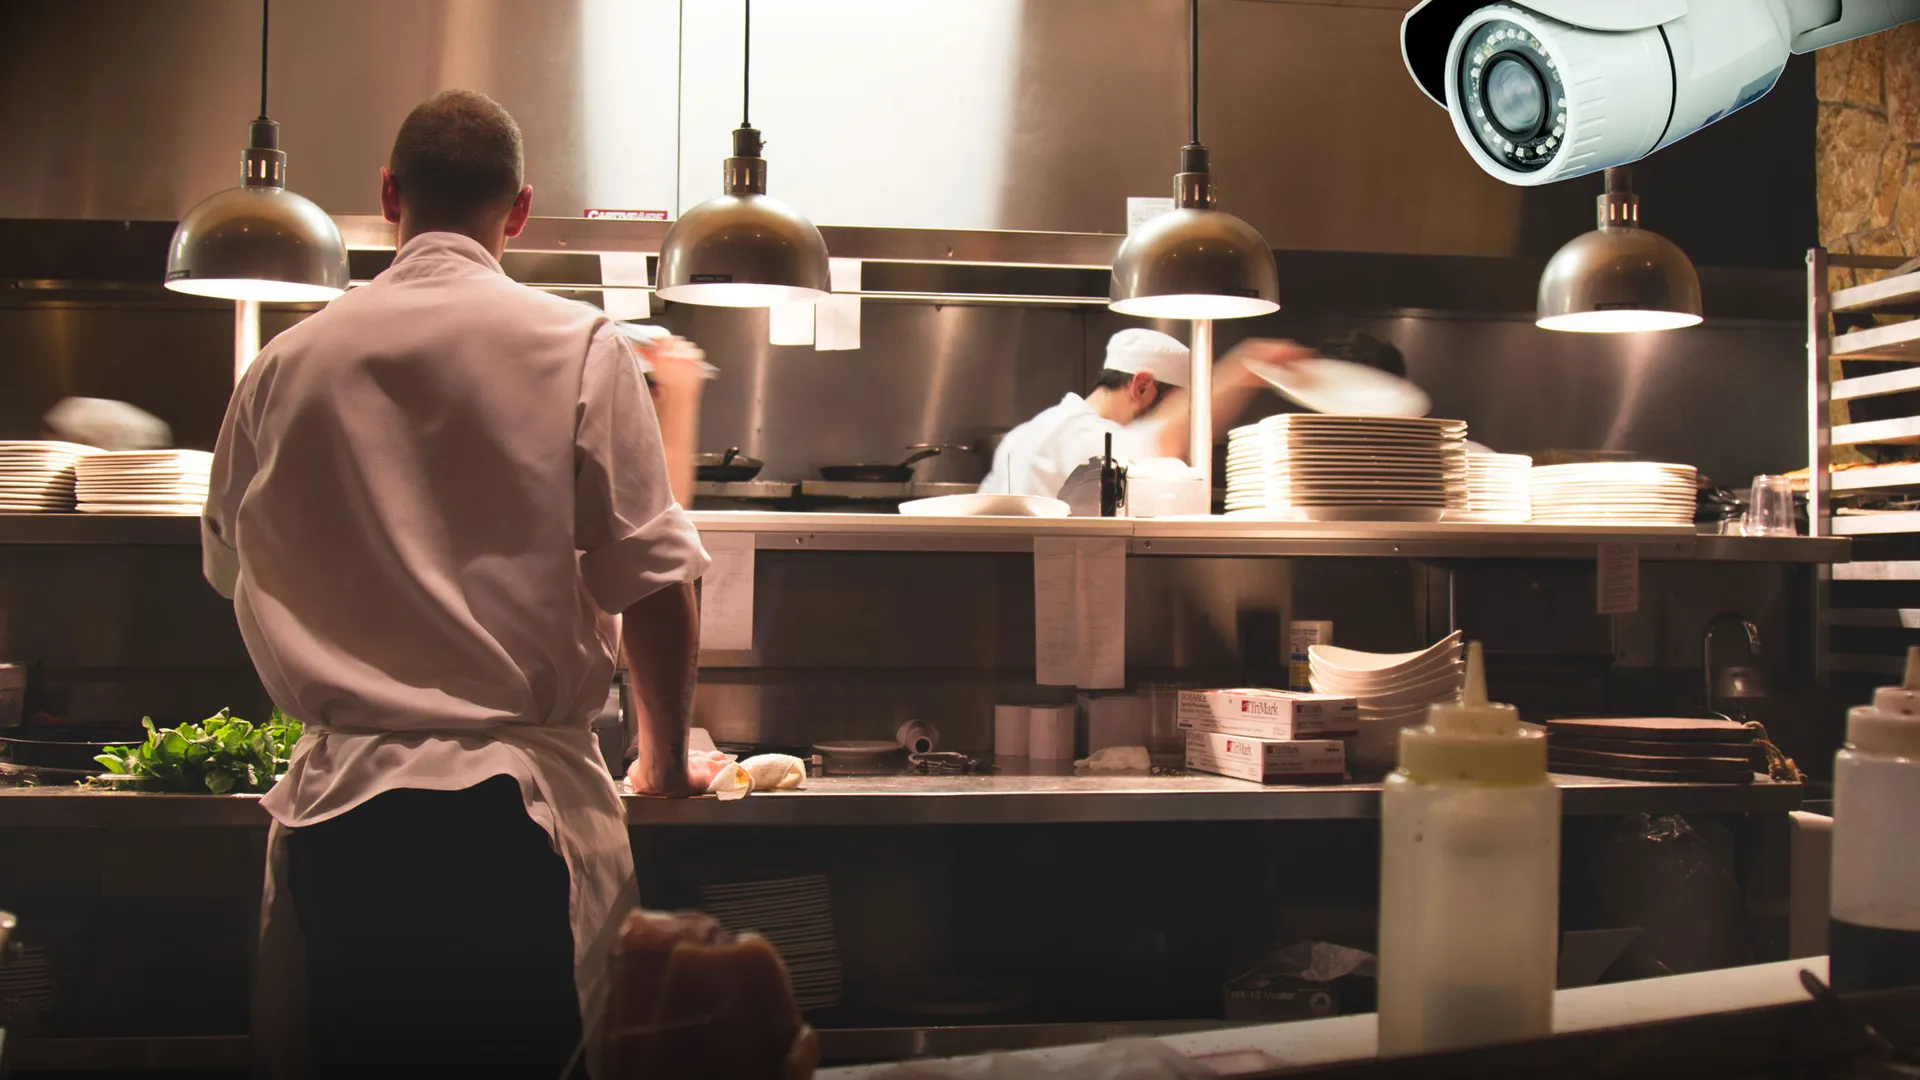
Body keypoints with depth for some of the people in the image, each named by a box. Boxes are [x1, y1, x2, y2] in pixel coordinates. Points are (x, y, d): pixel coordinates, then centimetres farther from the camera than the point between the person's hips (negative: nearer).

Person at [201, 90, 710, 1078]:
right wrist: (665, 755, 10)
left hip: (338, 806, 3)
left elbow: (230, 570, 19)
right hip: (514, 809, -3)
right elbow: (653, 584, -6)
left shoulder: (286, 365, 6)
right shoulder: (578, 348, -5)